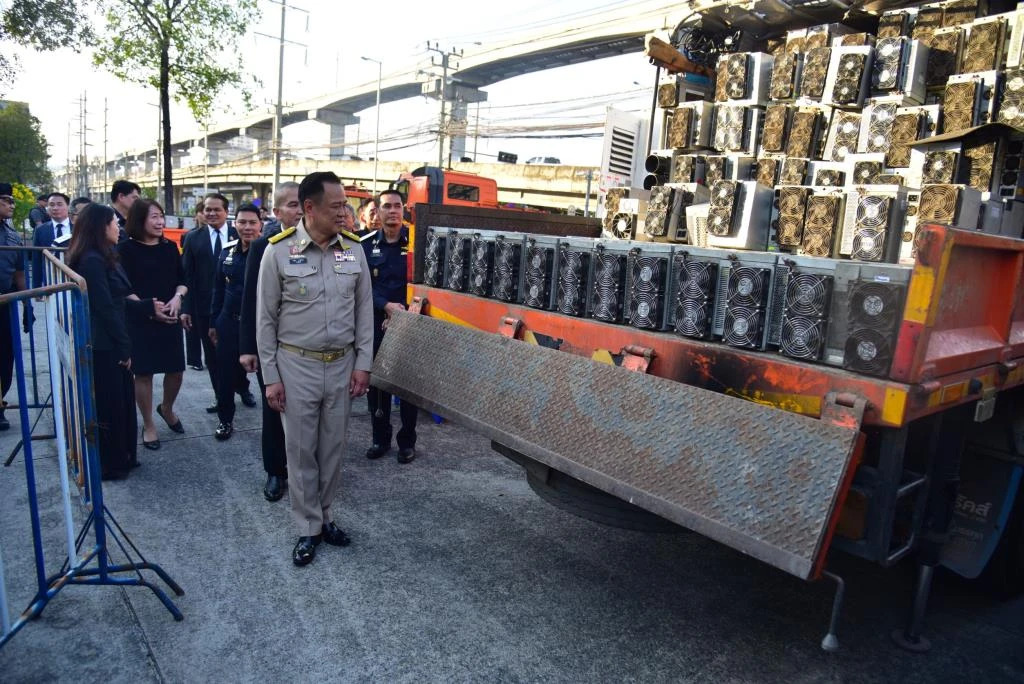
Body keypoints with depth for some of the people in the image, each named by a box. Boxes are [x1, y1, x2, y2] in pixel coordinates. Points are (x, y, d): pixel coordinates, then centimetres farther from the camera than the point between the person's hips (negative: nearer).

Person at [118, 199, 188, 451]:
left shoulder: (170, 247, 5)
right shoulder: (126, 249, -7)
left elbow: (182, 279, 9)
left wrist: (177, 297, -10)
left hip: (170, 318, 4)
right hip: (139, 320, -4)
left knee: (176, 369, 8)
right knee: (143, 372, 4)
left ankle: (166, 408, 37)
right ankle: (148, 425, 19)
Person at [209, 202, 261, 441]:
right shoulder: (227, 251, 6)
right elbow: (218, 289, 13)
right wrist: (213, 322, 14)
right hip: (229, 322, 5)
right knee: (225, 374, 12)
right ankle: (225, 419, 30)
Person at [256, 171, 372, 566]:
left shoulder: (354, 251, 0)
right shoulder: (279, 251, -8)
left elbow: (364, 310, 6)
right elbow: (266, 319, -3)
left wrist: (363, 363, 1)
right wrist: (271, 377, -4)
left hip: (342, 364, 3)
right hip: (297, 364, -2)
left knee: (332, 448, 13)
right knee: (301, 450, 7)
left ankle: (324, 516, 32)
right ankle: (308, 528, 23)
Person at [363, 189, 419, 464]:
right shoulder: (366, 245, 3)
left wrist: (401, 313, -11)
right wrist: (387, 306, -16)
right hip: (376, 322, 2)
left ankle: (407, 441, 17)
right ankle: (380, 437, 24)